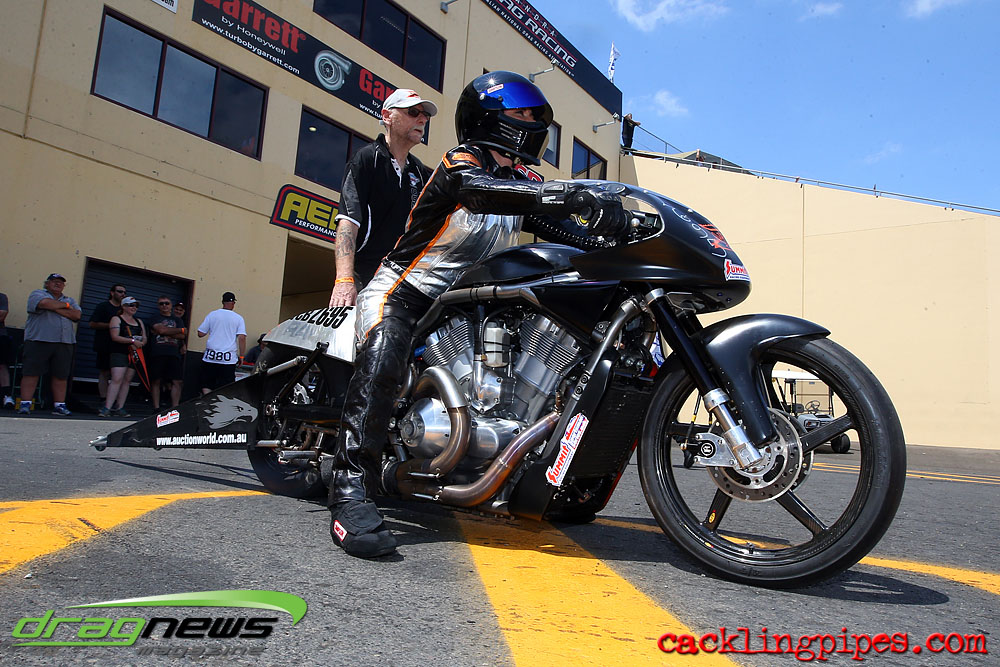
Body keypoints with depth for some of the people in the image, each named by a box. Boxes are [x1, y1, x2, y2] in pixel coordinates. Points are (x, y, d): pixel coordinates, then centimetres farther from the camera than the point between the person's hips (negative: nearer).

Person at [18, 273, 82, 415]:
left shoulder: (70, 300, 20)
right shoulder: (37, 294, 8)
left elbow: (77, 315, 2)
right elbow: (45, 303, -16)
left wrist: (55, 308, -6)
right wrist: (65, 305, -1)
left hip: (65, 343, 4)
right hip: (39, 340, -4)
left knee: (61, 376, 3)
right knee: (32, 372, -4)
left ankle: (59, 405, 7)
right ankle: (25, 404, 1)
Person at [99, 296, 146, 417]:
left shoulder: (139, 322, 21)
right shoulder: (116, 319, 4)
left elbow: (144, 338, 18)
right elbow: (115, 337, -9)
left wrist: (140, 343, -5)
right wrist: (132, 341, -16)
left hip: (134, 354, 6)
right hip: (119, 353, -6)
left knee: (127, 381, 3)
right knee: (117, 379, -17)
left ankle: (119, 408, 6)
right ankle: (107, 407, -19)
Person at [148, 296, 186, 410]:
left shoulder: (177, 320, 21)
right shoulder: (154, 318, 13)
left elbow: (182, 336, 6)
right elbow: (161, 330, -7)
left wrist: (166, 332, -5)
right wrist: (181, 330, 2)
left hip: (174, 354, 2)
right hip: (157, 353, -2)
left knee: (176, 382, -7)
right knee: (156, 381, -1)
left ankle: (175, 408, -6)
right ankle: (156, 408, 4)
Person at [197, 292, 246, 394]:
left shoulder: (212, 315, 4)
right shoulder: (238, 318, 1)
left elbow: (200, 334, 6)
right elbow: (242, 338, -7)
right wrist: (241, 356, 2)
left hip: (210, 357, 1)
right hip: (228, 359, -1)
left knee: (206, 386, 7)